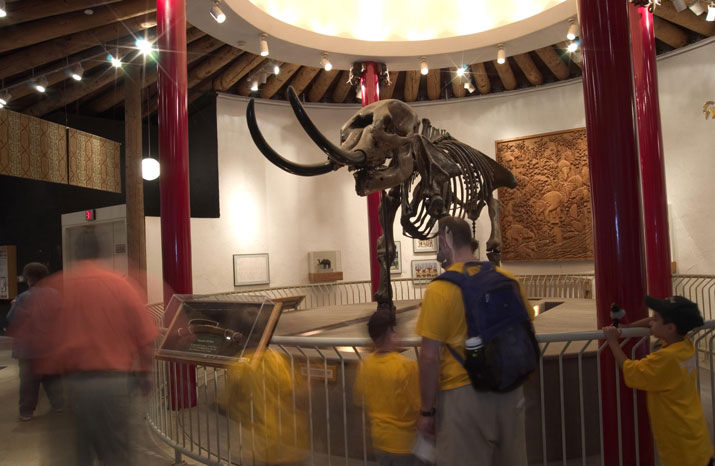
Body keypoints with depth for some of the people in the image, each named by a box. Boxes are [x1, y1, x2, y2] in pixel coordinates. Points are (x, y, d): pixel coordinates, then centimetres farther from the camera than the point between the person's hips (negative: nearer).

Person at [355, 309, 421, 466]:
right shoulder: (407, 366, -25)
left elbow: (359, 397, 7)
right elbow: (421, 405, -19)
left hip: (379, 439, 5)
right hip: (405, 443, -5)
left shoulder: (365, 365, -7)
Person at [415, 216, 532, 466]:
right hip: (510, 393, 6)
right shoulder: (508, 279, -1)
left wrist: (426, 411, -7)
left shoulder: (439, 290, -17)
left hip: (463, 396, -5)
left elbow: (430, 357, -17)